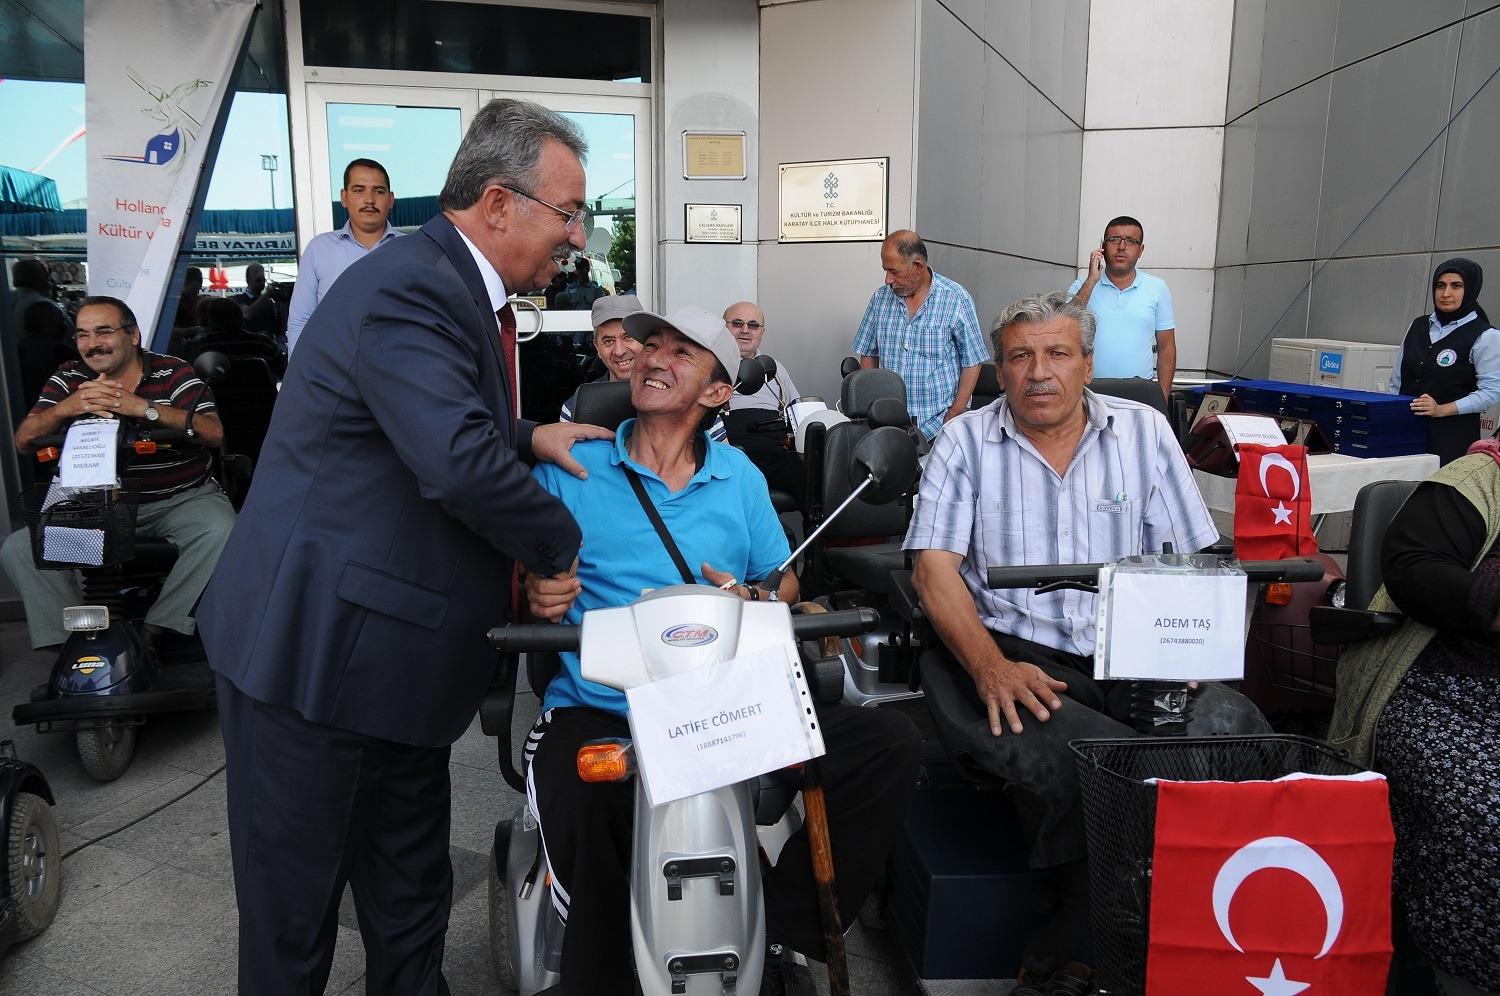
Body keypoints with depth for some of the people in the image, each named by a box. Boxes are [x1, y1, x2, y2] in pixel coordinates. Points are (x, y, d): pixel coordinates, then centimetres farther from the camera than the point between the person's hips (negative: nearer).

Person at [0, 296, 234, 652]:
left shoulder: (173, 373, -3)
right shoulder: (67, 379, 7)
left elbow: (214, 433, -17)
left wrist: (144, 407, -28)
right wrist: (67, 408, -21)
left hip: (181, 499, -3)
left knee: (220, 532, -33)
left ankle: (156, 629, -20)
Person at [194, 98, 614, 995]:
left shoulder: (459, 287, 9)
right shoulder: (409, 289, -22)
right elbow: (462, 466, -33)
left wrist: (526, 437, 6)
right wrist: (562, 543, -16)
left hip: (399, 653, 9)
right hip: (316, 650, -9)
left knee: (411, 902, 21)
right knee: (296, 917, 11)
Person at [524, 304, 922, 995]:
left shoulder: (739, 476, 15)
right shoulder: (570, 467, 7)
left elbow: (784, 580, 19)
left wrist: (752, 598, -3)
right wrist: (536, 595, -16)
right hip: (596, 714, -2)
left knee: (891, 744, -16)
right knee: (582, 808, -37)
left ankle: (777, 927, -4)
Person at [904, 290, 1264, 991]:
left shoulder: (1144, 431, 12)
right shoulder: (965, 441, 7)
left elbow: (1198, 560, 9)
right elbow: (934, 566, -3)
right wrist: (990, 666, -19)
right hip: (1010, 655, -3)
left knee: (1233, 727, -25)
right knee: (1079, 760, -33)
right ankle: (1084, 931, -4)